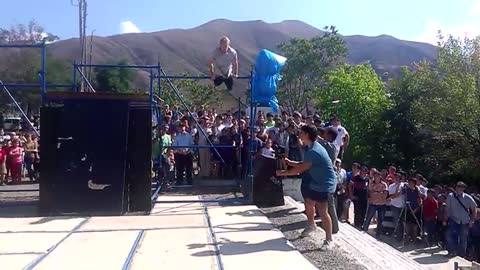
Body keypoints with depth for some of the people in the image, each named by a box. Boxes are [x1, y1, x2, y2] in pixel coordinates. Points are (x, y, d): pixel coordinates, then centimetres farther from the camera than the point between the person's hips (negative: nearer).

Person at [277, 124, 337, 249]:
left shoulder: (314, 151, -28)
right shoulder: (311, 147, 5)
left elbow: (300, 169, -25)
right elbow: (303, 164, 14)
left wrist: (283, 172, -15)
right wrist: (289, 162, 6)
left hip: (325, 184, -10)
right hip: (316, 181, 10)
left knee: (323, 211, -11)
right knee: (309, 203, 21)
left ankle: (329, 240, 2)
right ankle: (311, 225, 46)